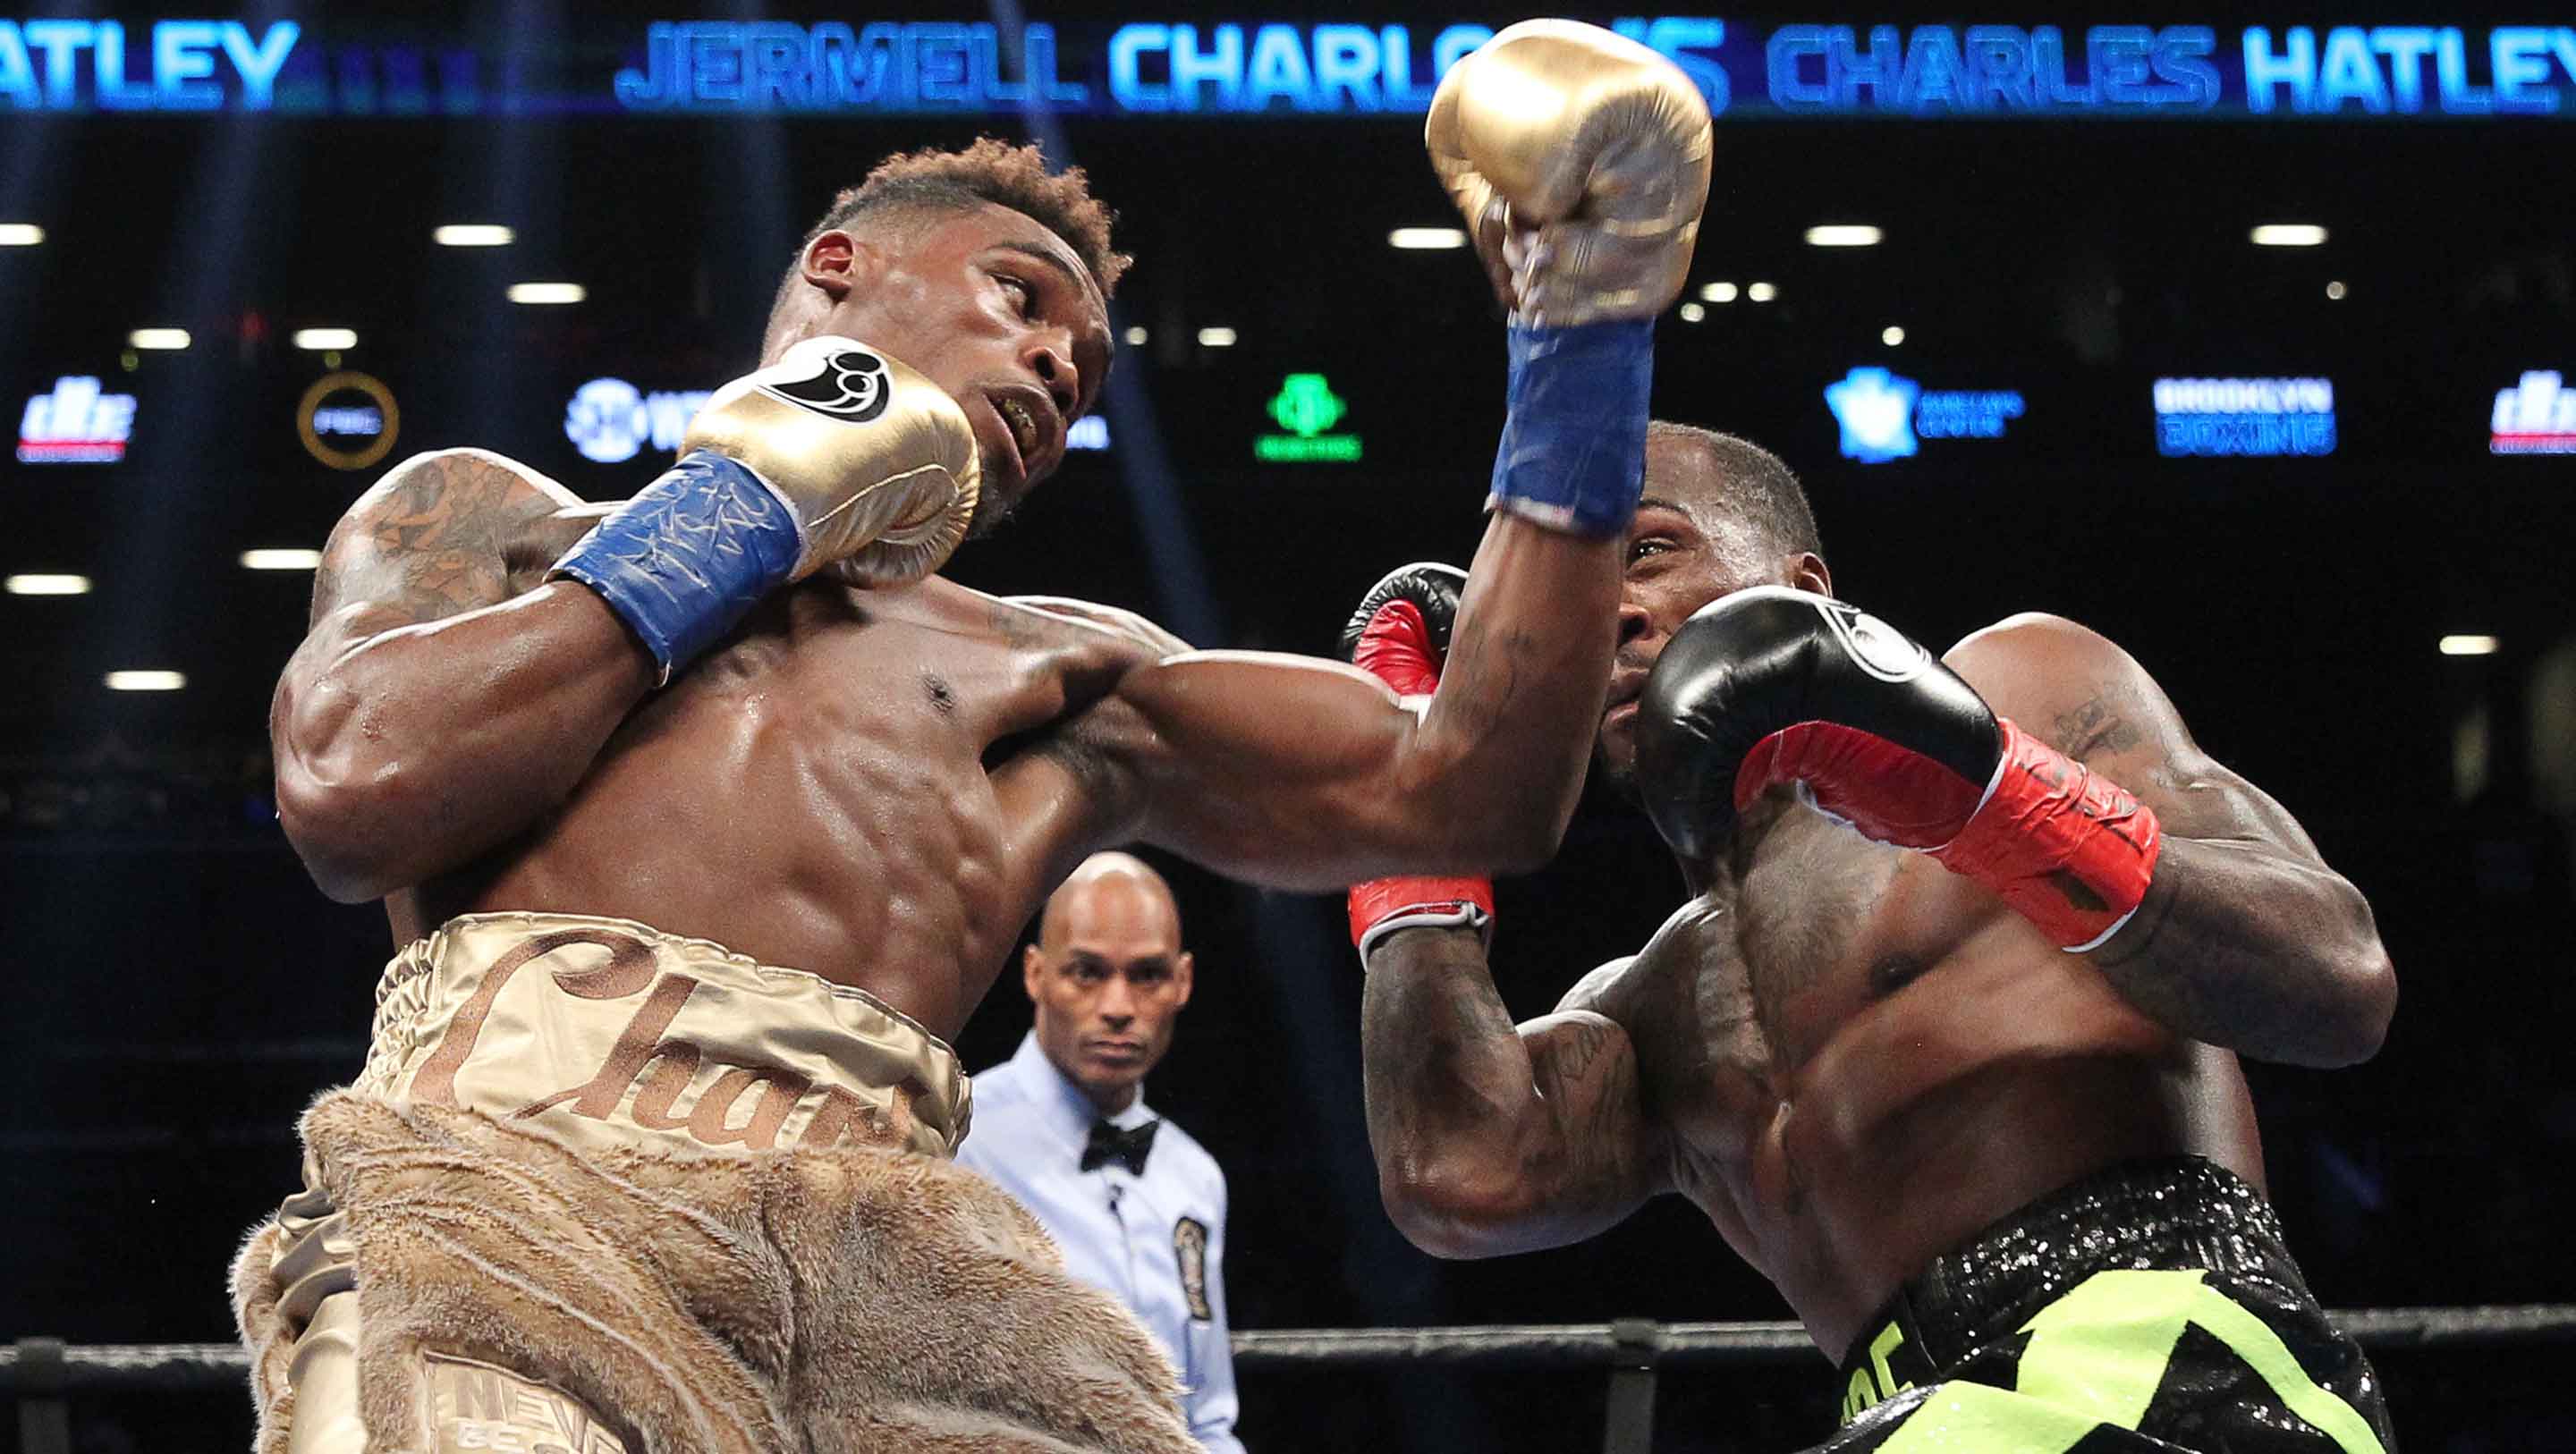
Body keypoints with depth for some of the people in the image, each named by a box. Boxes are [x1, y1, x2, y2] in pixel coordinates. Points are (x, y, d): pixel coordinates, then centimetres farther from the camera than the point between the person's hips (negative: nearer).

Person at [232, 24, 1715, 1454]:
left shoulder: (1057, 671, 33)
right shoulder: (492, 518, 27)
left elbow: (1459, 793, 22)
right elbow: (352, 789, 5)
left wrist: (1587, 337, 19)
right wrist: (739, 511, 15)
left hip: (895, 1244, 3)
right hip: (509, 1181, -3)